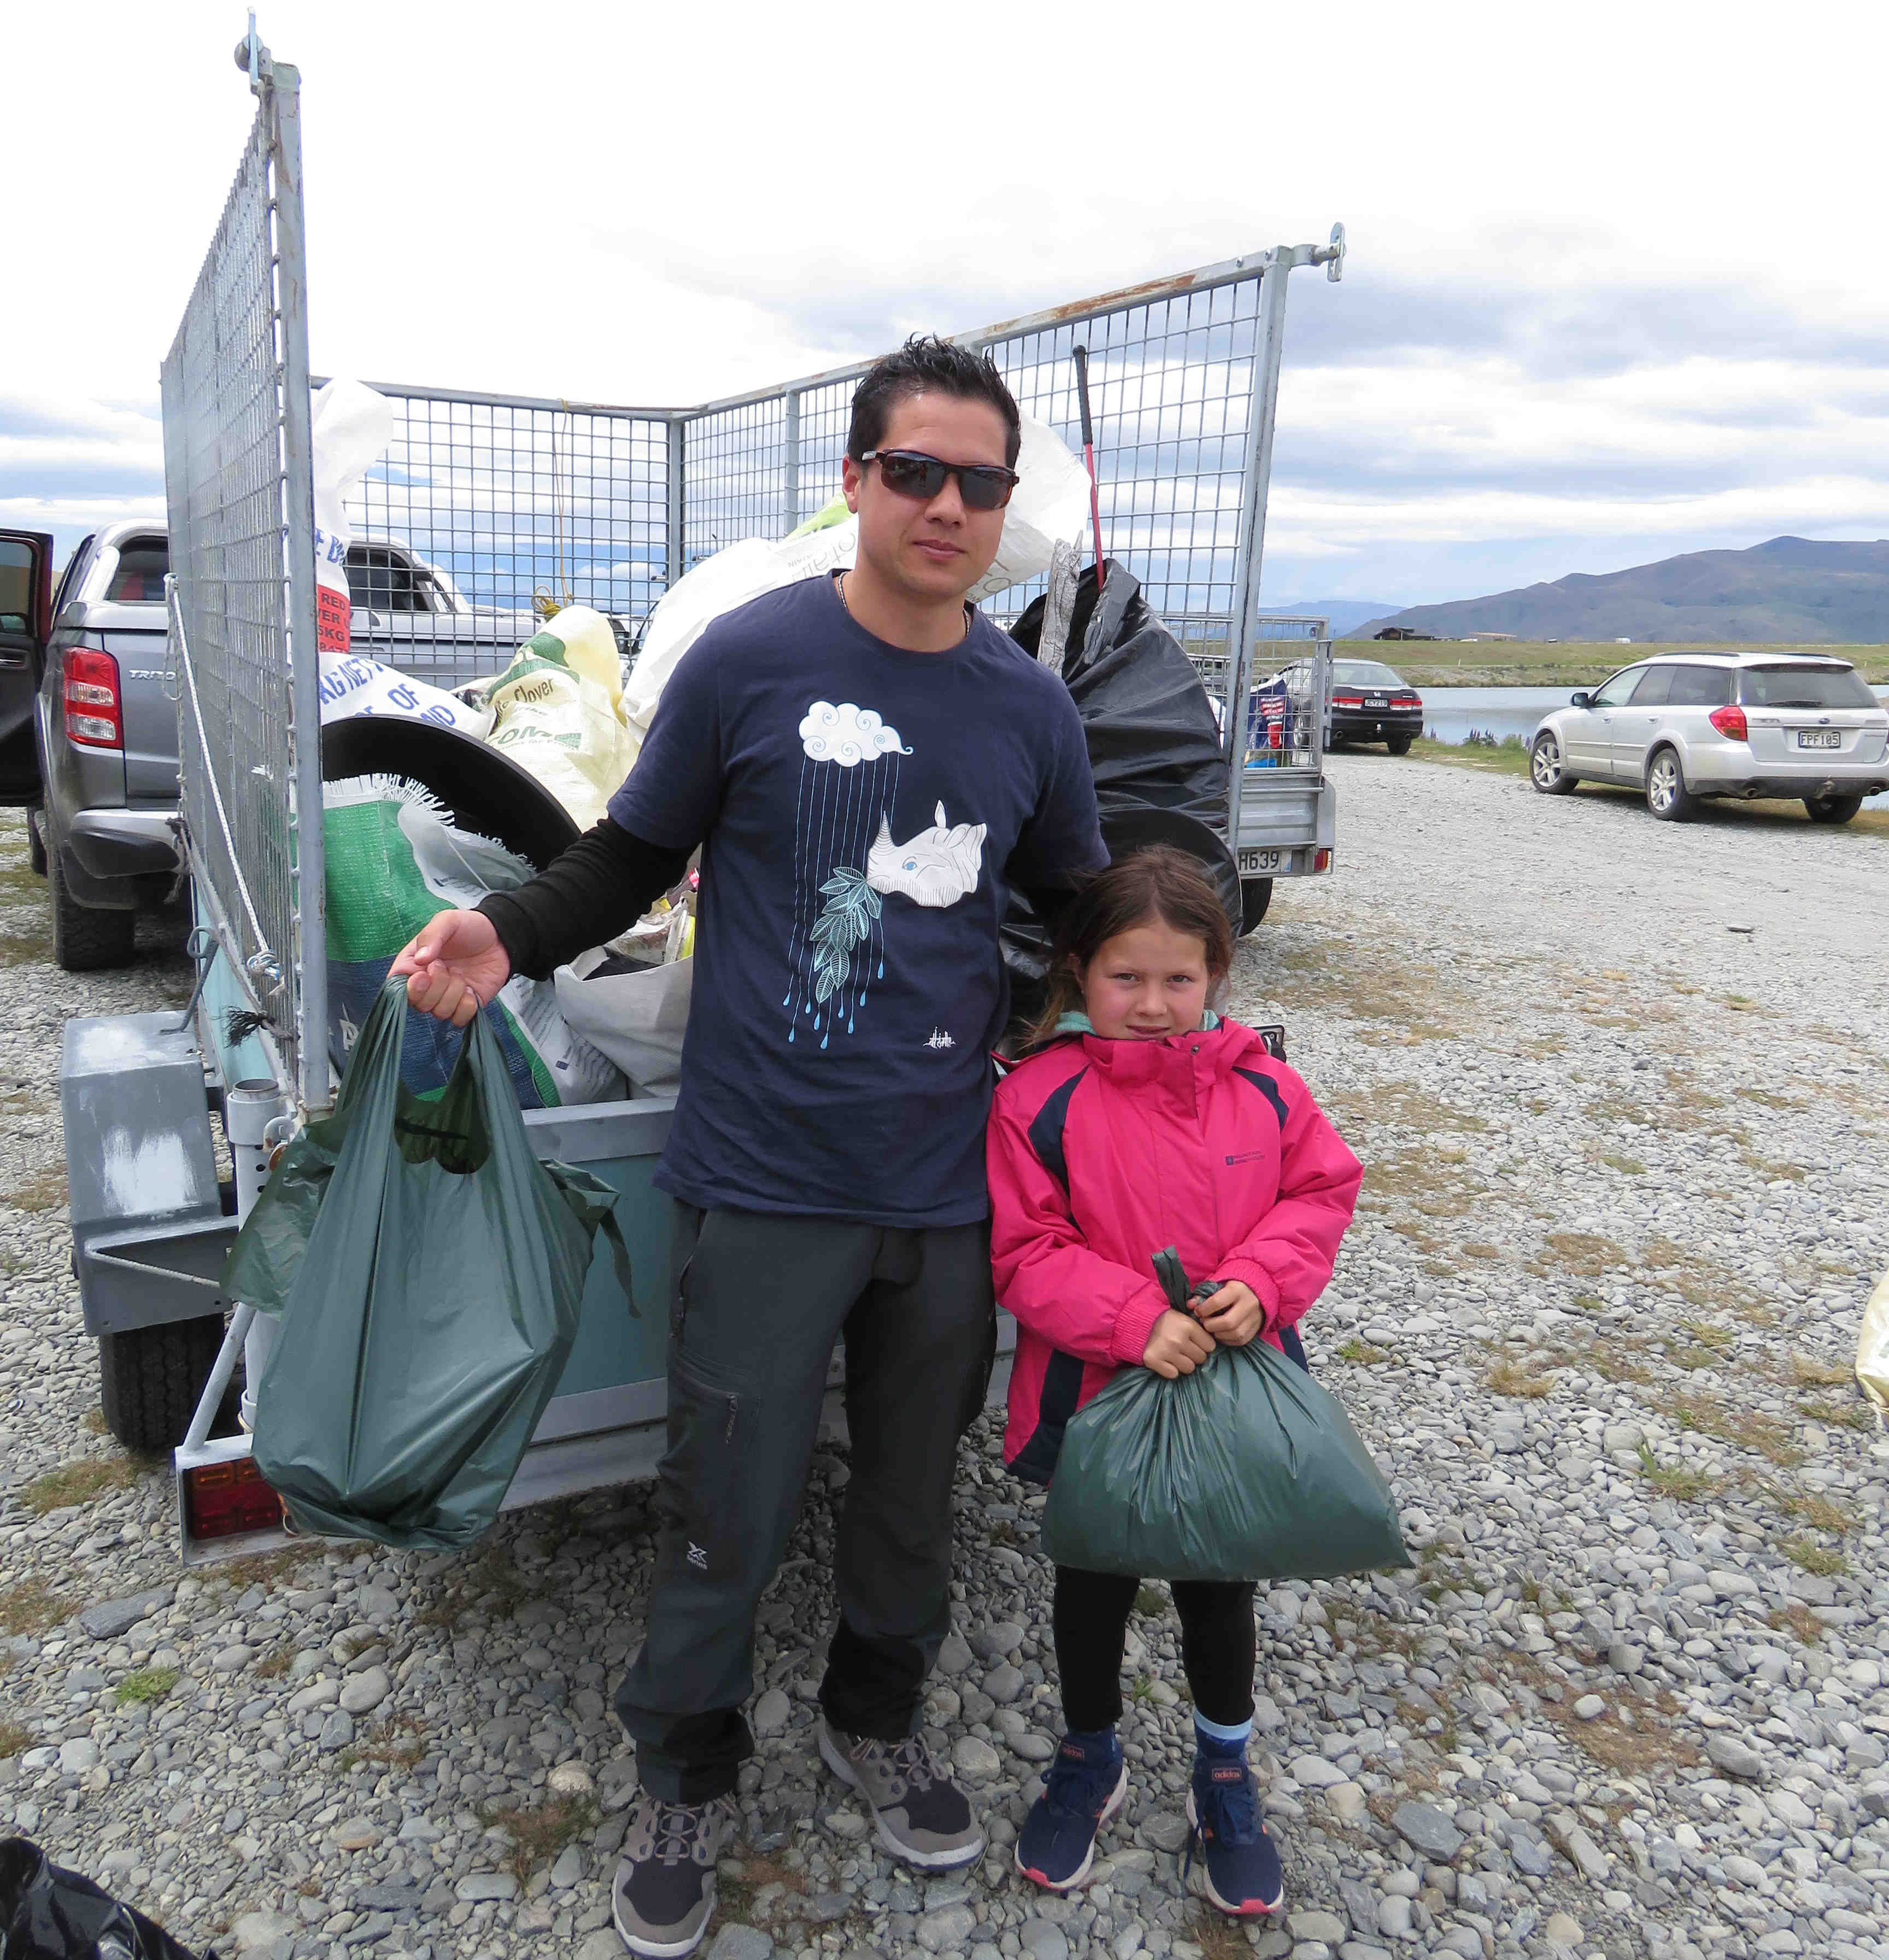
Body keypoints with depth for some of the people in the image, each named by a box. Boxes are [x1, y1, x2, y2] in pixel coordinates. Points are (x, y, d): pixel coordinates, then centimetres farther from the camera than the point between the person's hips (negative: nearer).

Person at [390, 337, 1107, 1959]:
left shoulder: (1032, 708, 2)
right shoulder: (749, 658, -8)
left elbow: (1077, 912, 14)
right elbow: (635, 856, 0)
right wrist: (507, 937, -16)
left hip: (950, 1184, 4)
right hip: (768, 1179, -3)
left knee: (916, 1485, 19)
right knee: (733, 1508, 8)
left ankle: (878, 1722, 47)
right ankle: (689, 1778, 37)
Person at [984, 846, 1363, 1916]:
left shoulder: (1261, 1086, -5)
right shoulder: (1040, 1099, -14)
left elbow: (1321, 1192, 0)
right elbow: (1027, 1256, -15)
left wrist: (1259, 1284, -17)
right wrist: (1135, 1319, -26)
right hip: (1097, 1396, -2)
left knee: (1221, 1586, 20)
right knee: (1095, 1584, 18)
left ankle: (1227, 1777, 44)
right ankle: (1091, 1757, 45)